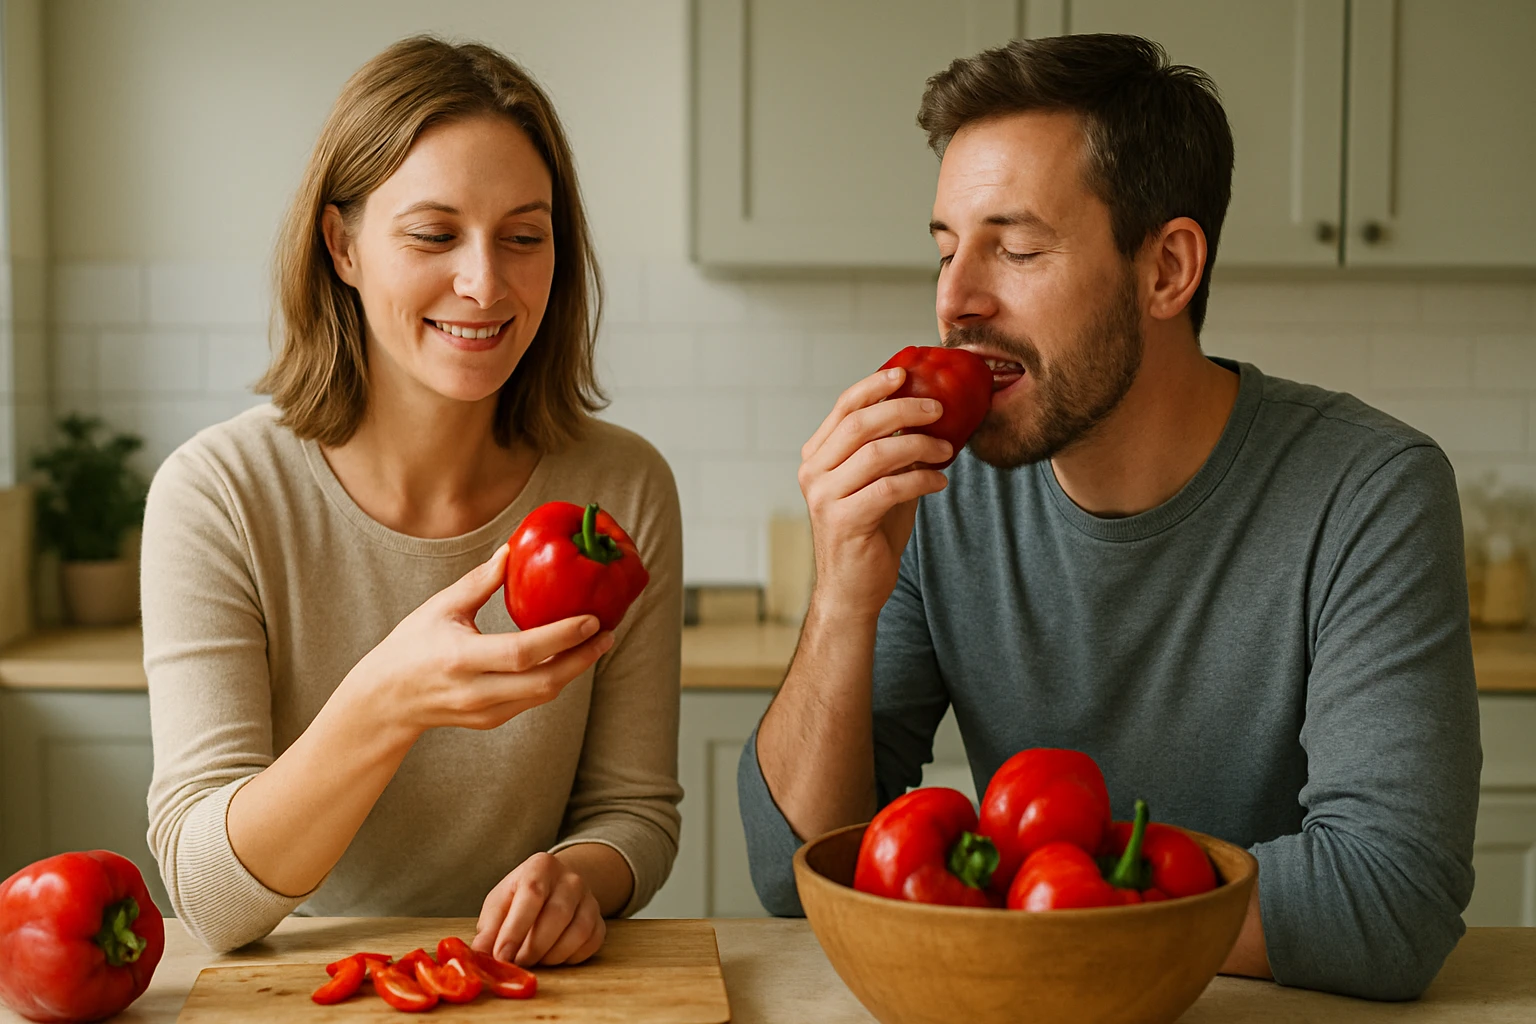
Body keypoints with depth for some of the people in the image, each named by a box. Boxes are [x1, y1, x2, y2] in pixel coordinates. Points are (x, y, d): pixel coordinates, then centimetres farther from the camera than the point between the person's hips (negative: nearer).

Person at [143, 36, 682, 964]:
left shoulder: (624, 490, -5)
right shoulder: (218, 496, -10)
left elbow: (633, 807, 4)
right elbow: (212, 897, -16)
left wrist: (578, 877, -19)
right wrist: (386, 704, -32)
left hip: (525, 989, 2)